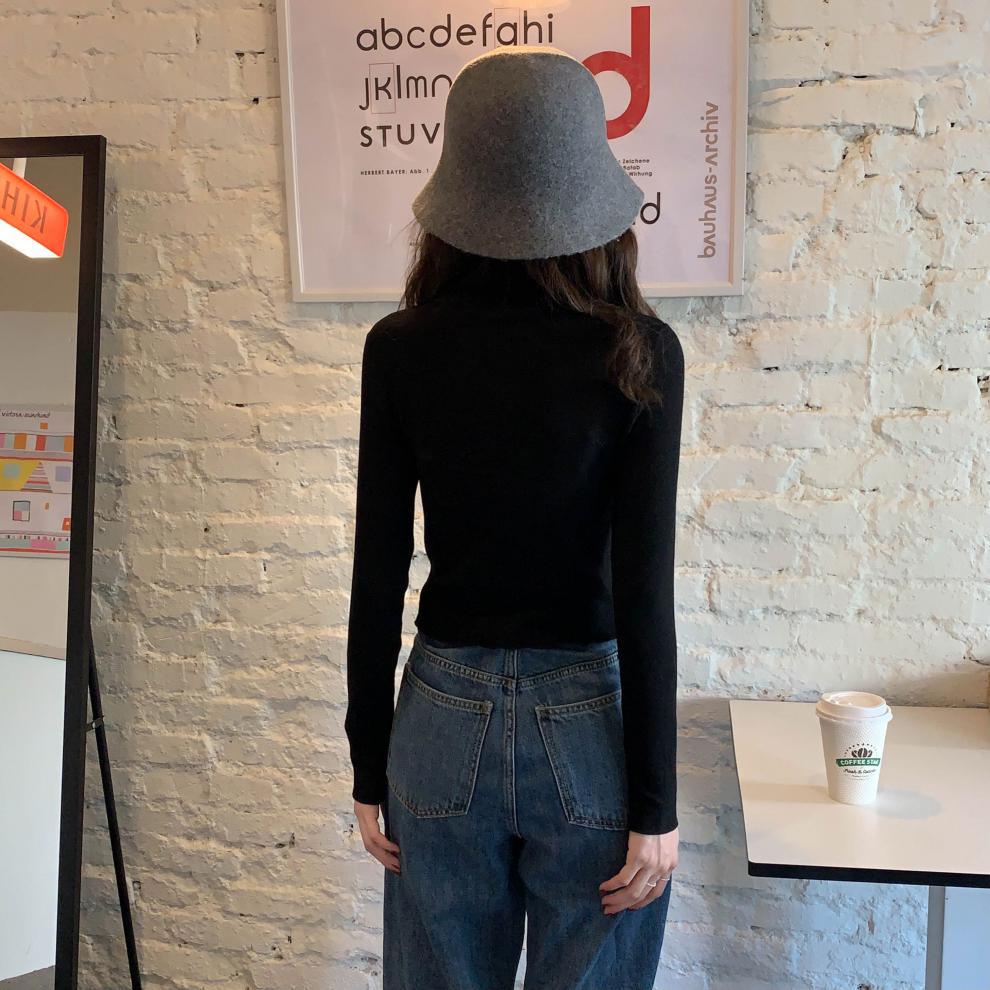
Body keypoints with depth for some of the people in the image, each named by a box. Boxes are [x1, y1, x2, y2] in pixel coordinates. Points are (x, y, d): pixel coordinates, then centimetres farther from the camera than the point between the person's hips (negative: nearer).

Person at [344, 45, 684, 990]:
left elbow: (376, 579, -3)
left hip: (444, 715, 2)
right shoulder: (638, 352, -11)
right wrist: (655, 803, -4)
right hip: (589, 722, -1)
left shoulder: (399, 348, -6)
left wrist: (369, 768, 7)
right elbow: (643, 591, -12)